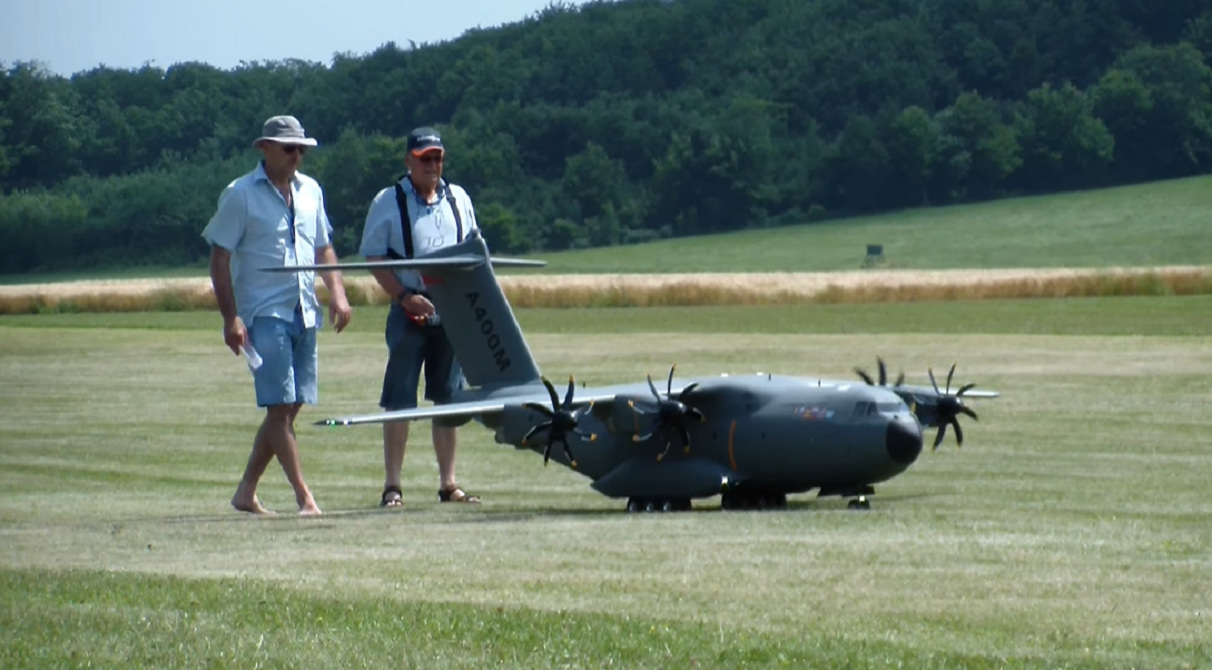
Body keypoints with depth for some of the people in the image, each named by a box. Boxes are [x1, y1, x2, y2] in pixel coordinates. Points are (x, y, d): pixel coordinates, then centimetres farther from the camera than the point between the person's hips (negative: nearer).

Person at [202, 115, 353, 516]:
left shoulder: (310, 191, 13)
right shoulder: (240, 195, -4)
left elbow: (323, 248, 23)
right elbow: (220, 259, -5)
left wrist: (337, 293, 7)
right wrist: (231, 318, -13)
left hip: (305, 314, 6)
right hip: (265, 313, -6)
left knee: (288, 408, 6)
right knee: (279, 407, -10)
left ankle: (246, 493, 16)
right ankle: (305, 498, -11)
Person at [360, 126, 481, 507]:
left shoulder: (459, 200, 12)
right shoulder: (388, 203, -1)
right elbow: (374, 259, -4)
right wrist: (404, 297, -15)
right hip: (409, 313, -4)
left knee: (448, 399, 8)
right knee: (399, 401, -3)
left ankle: (448, 483, 14)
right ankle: (392, 486, 0)